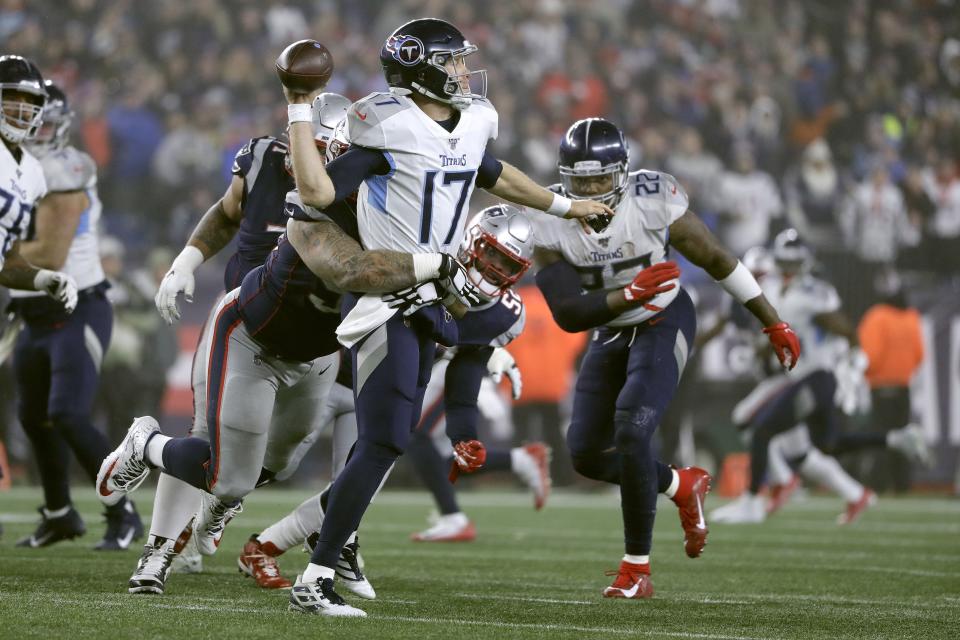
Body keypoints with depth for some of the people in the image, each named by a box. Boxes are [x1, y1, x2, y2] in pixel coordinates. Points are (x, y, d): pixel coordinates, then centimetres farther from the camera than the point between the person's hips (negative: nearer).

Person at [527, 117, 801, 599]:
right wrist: (629, 295, -37)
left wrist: (774, 324, -5)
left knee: (631, 431, -22)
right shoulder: (551, 222, -17)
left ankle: (637, 571, -12)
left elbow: (716, 260, -11)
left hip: (663, 324, -4)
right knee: (586, 454, 2)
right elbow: (567, 314, -21)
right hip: (610, 332, 4)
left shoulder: (652, 199, -23)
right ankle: (683, 486, 29)